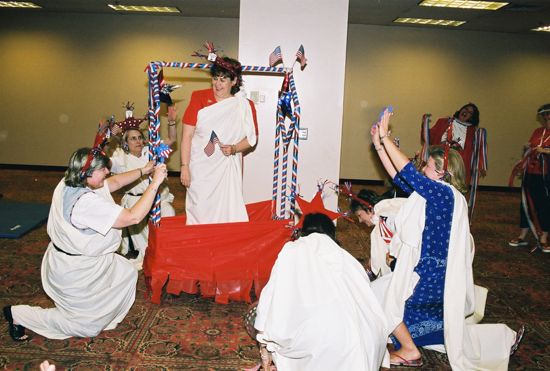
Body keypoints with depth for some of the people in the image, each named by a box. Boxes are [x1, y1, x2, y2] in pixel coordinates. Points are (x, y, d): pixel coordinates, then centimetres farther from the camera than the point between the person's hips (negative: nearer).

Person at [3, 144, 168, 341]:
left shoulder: (70, 184, -6)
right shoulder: (86, 202, -35)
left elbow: (114, 182, 9)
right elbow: (133, 217, -36)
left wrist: (143, 170, 1)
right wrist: (155, 183, -33)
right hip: (75, 270, -10)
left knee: (127, 273, 17)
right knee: (89, 325, 9)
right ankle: (18, 314, 14)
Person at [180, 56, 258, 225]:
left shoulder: (245, 106, 1)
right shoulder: (199, 98, -2)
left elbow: (251, 138, 6)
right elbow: (187, 135, -3)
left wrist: (234, 149, -14)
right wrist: (184, 166, -7)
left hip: (227, 169, 0)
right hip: (200, 168, 0)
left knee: (228, 214, 1)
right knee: (198, 212, 6)